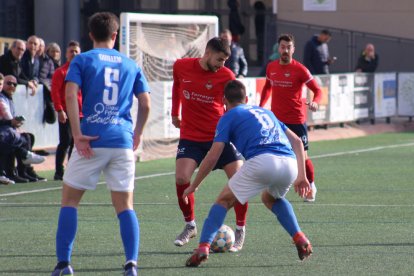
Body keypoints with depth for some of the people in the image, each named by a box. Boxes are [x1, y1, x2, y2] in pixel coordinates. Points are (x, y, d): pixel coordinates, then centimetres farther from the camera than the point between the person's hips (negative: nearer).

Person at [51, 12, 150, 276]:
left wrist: (77, 134, -10)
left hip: (92, 141, -2)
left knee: (70, 199, 8)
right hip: (123, 142, 2)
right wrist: (138, 134, 22)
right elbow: (145, 104, 9)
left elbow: (70, 95, -10)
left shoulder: (82, 60, 4)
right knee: (125, 204, 6)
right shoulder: (131, 65, 13)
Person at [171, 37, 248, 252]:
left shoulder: (226, 76, -8)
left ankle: (240, 230, 8)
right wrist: (175, 113, 22)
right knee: (182, 178, -16)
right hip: (191, 136, 1)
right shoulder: (181, 67, -4)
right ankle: (190, 225, 8)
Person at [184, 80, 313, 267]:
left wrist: (193, 186, 20)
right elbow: (297, 141, 29)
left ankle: (203, 247, -5)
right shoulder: (264, 111, 34)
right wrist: (301, 176, 26)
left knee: (224, 201, 12)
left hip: (261, 161, -5)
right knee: (271, 198, 35)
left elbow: (213, 157, 11)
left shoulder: (229, 117, 18)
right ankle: (300, 239, 20)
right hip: (290, 163, 5)